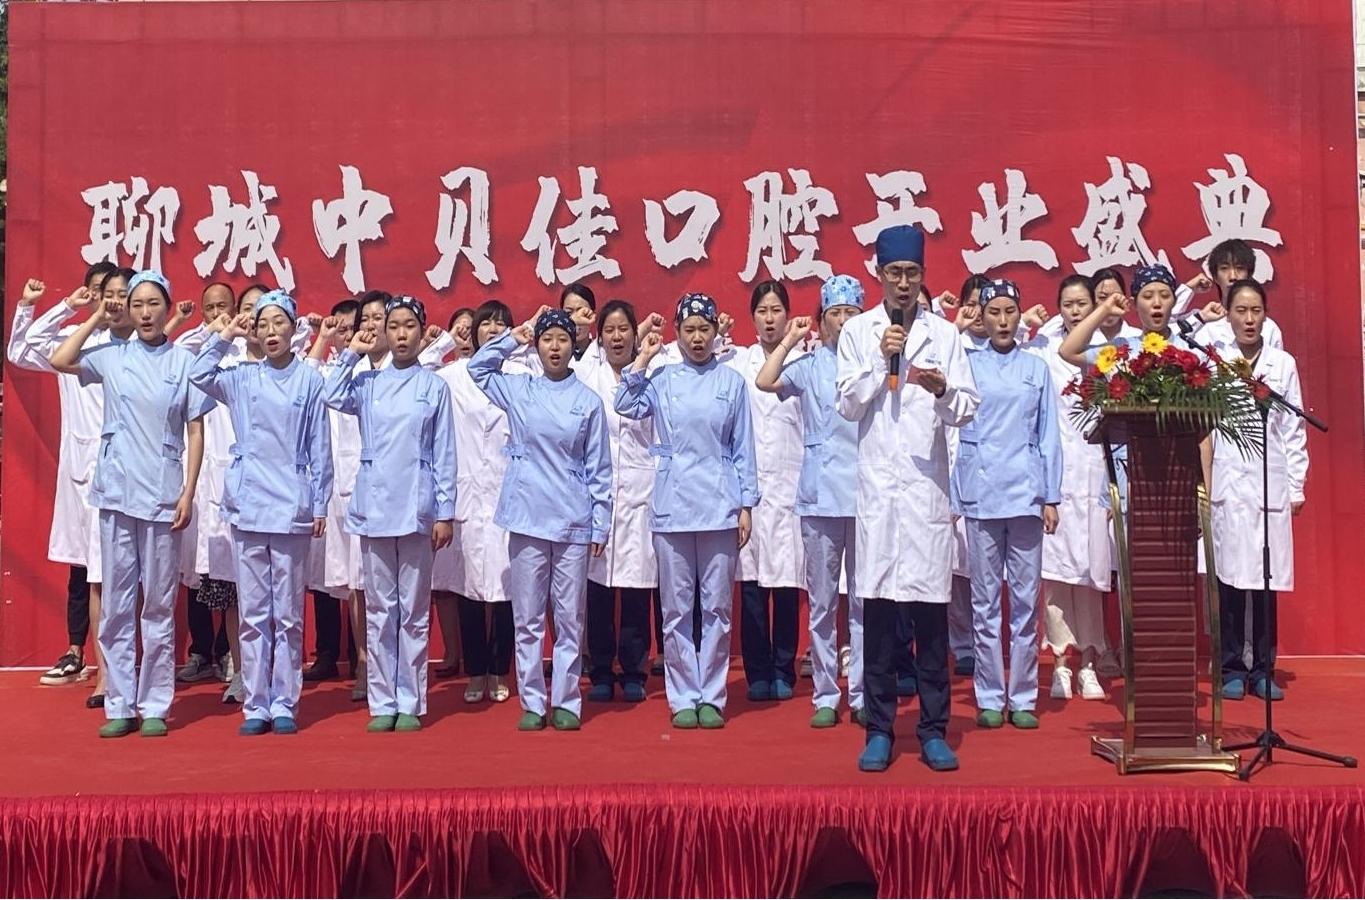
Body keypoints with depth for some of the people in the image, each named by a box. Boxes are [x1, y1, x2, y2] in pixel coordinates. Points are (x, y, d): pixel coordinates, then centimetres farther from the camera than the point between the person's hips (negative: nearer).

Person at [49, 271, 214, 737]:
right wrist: (95, 320, 5)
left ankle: (155, 706, 12)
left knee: (159, 605, 4)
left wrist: (188, 492, -6)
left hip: (163, 497, -2)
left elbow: (195, 432, 0)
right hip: (116, 492, 2)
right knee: (116, 603, 6)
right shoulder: (113, 355, 7)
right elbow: (59, 361, -1)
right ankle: (119, 705, 14)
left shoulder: (184, 362, 1)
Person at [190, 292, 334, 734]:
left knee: (288, 615, 5)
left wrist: (320, 503, 0)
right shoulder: (242, 378, 8)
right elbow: (198, 375, -9)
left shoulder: (309, 380, 1)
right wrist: (223, 338, -2)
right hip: (248, 506, 2)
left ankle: (284, 705, 13)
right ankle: (255, 706, 14)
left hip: (292, 509, -2)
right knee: (253, 614, 6)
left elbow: (320, 448, 2)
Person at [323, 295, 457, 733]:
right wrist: (351, 353, -3)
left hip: (416, 509, -2)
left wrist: (445, 511, -3)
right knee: (379, 609, 6)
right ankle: (382, 701, 13)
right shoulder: (368, 382, 8)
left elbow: (444, 454, 2)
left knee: (413, 610, 5)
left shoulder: (434, 386, 4)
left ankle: (410, 703, 11)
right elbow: (332, 396, -14)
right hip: (373, 507, 2)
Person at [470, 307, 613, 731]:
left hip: (573, 521, -1)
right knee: (527, 619, 5)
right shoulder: (518, 389, 7)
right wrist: (514, 337, 9)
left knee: (570, 618, 5)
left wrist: (601, 523, 0)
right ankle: (532, 703, 14)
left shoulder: (588, 400, 3)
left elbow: (599, 468, 4)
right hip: (527, 517, 1)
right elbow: (478, 366, 19)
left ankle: (567, 702, 14)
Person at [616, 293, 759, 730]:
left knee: (717, 606, 5)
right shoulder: (661, 378, 5)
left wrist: (746, 505, 2)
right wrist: (641, 360, -5)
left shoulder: (731, 381, 5)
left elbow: (743, 448, 5)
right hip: (671, 505, 0)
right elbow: (626, 405, -13)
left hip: (720, 505, 0)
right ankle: (683, 698, 14)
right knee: (677, 608, 5)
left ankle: (712, 697, 15)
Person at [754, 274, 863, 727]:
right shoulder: (809, 366, 7)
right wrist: (788, 341, -2)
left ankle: (862, 694, 14)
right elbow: (765, 382, -11)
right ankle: (825, 696, 13)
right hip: (820, 495, 0)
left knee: (864, 600, 5)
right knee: (822, 601, 5)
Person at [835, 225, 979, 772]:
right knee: (877, 607, 2)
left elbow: (968, 408, 5)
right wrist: (880, 359, -7)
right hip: (877, 484, 0)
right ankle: (879, 730, 11)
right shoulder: (858, 332, 9)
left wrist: (942, 389, -15)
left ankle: (934, 730, 11)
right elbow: (847, 406, 4)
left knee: (931, 608, 1)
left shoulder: (944, 333, 9)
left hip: (928, 482, 0)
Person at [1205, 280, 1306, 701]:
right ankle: (1232, 669, 8)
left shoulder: (1284, 364, 7)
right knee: (1230, 576, 0)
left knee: (1268, 577, 3)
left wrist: (1297, 487, 5)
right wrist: (1203, 484, -3)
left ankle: (1263, 669, 12)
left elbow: (1293, 430, 8)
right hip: (1228, 482, -1)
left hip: (1271, 483, 1)